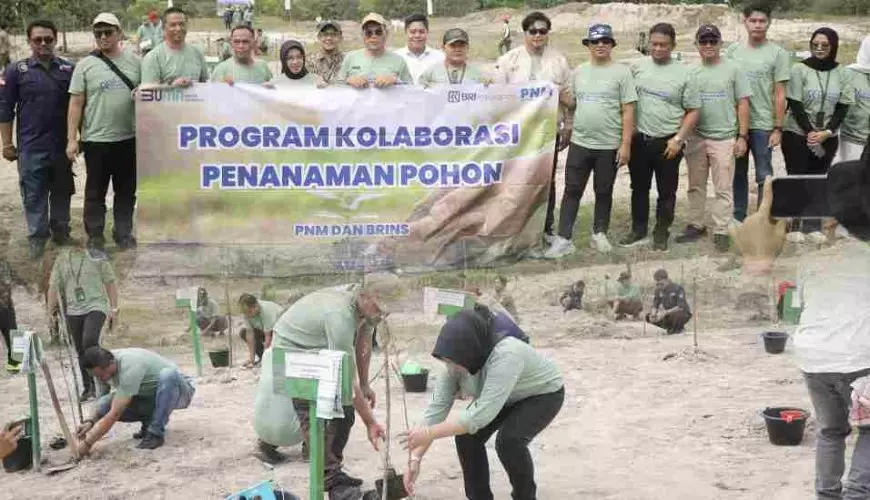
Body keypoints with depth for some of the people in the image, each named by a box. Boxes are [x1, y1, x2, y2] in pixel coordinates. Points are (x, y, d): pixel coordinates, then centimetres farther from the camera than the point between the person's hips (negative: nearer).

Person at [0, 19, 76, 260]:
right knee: (34, 195, 0)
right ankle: (37, 238, 8)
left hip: (63, 145, 2)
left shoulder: (69, 69, 5)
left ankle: (61, 232, 25)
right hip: (31, 147, -2)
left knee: (62, 192, 12)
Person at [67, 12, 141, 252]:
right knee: (96, 191, 6)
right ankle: (95, 236, 16)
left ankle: (124, 233, 25)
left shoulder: (135, 62, 4)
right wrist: (71, 138, -8)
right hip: (96, 140, -2)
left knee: (127, 190, 12)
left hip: (130, 138, 3)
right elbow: (76, 104, -3)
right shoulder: (86, 65, -3)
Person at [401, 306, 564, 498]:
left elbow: (482, 413, -46)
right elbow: (437, 408, -21)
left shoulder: (506, 355, -42)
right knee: (467, 434, -11)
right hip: (504, 396, 6)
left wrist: (429, 434, -44)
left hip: (543, 393, -6)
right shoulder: (457, 362, -22)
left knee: (509, 440, -25)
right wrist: (415, 458, -27)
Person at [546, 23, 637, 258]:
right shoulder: (579, 71, 8)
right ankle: (563, 239, 4)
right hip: (579, 143, 3)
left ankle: (599, 234, 25)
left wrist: (625, 144, -12)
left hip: (609, 146, -3)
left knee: (603, 192, 10)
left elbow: (628, 111, -8)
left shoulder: (621, 72, -5)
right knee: (572, 191, 2)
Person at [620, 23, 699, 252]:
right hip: (639, 139, 2)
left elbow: (693, 111, -2)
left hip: (668, 143, -2)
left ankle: (661, 234, 19)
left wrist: (678, 139, -10)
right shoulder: (638, 68, 2)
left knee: (666, 191, 7)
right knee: (639, 188, 14)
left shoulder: (683, 73, -4)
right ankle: (638, 231, 26)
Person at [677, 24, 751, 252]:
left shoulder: (732, 69, 0)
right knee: (696, 186, 12)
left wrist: (742, 136, -5)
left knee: (723, 189, -1)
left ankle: (721, 231, 3)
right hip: (696, 137, 3)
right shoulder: (691, 73, 7)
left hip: (724, 138, -3)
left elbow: (743, 104, -1)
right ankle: (695, 225, 22)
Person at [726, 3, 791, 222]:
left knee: (764, 176, 1)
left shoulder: (777, 53, -4)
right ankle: (738, 219, 23)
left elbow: (780, 95, -5)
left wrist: (778, 128, -9)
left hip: (762, 125, -4)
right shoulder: (732, 50, 6)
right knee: (738, 174, 13)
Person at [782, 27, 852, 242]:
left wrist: (826, 132, -11)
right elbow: (795, 105, -9)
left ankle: (813, 226, 15)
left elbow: (843, 107, 2)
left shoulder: (841, 74, 3)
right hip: (798, 135, -3)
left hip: (827, 138, 3)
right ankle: (793, 225, 9)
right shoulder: (799, 69, -6)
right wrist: (810, 132, -14)